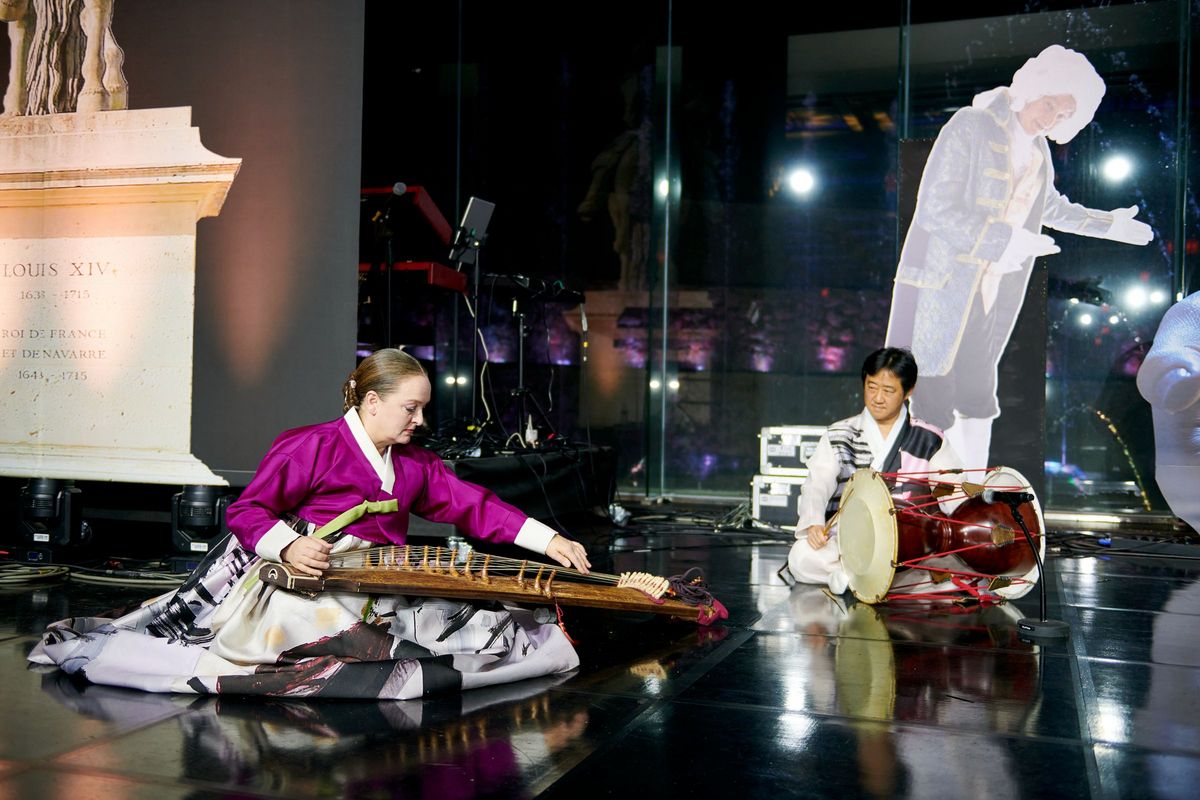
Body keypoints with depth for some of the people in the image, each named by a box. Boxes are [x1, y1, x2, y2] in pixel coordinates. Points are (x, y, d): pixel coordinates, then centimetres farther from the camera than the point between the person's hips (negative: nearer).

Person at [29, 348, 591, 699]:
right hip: (308, 584, -6)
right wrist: (288, 546, -22)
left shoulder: (416, 465, 20)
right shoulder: (312, 446, 0)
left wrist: (547, 541, 6)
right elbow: (248, 510, -2)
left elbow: (473, 506, 15)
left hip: (383, 596, 6)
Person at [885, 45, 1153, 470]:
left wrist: (1110, 224, 34)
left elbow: (1052, 207, 31)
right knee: (932, 403, -5)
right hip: (941, 289, -7)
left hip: (989, 296, 7)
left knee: (978, 394, 15)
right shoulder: (970, 125, -12)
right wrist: (1007, 241, -23)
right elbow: (935, 208, -21)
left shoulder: (1039, 152, 11)